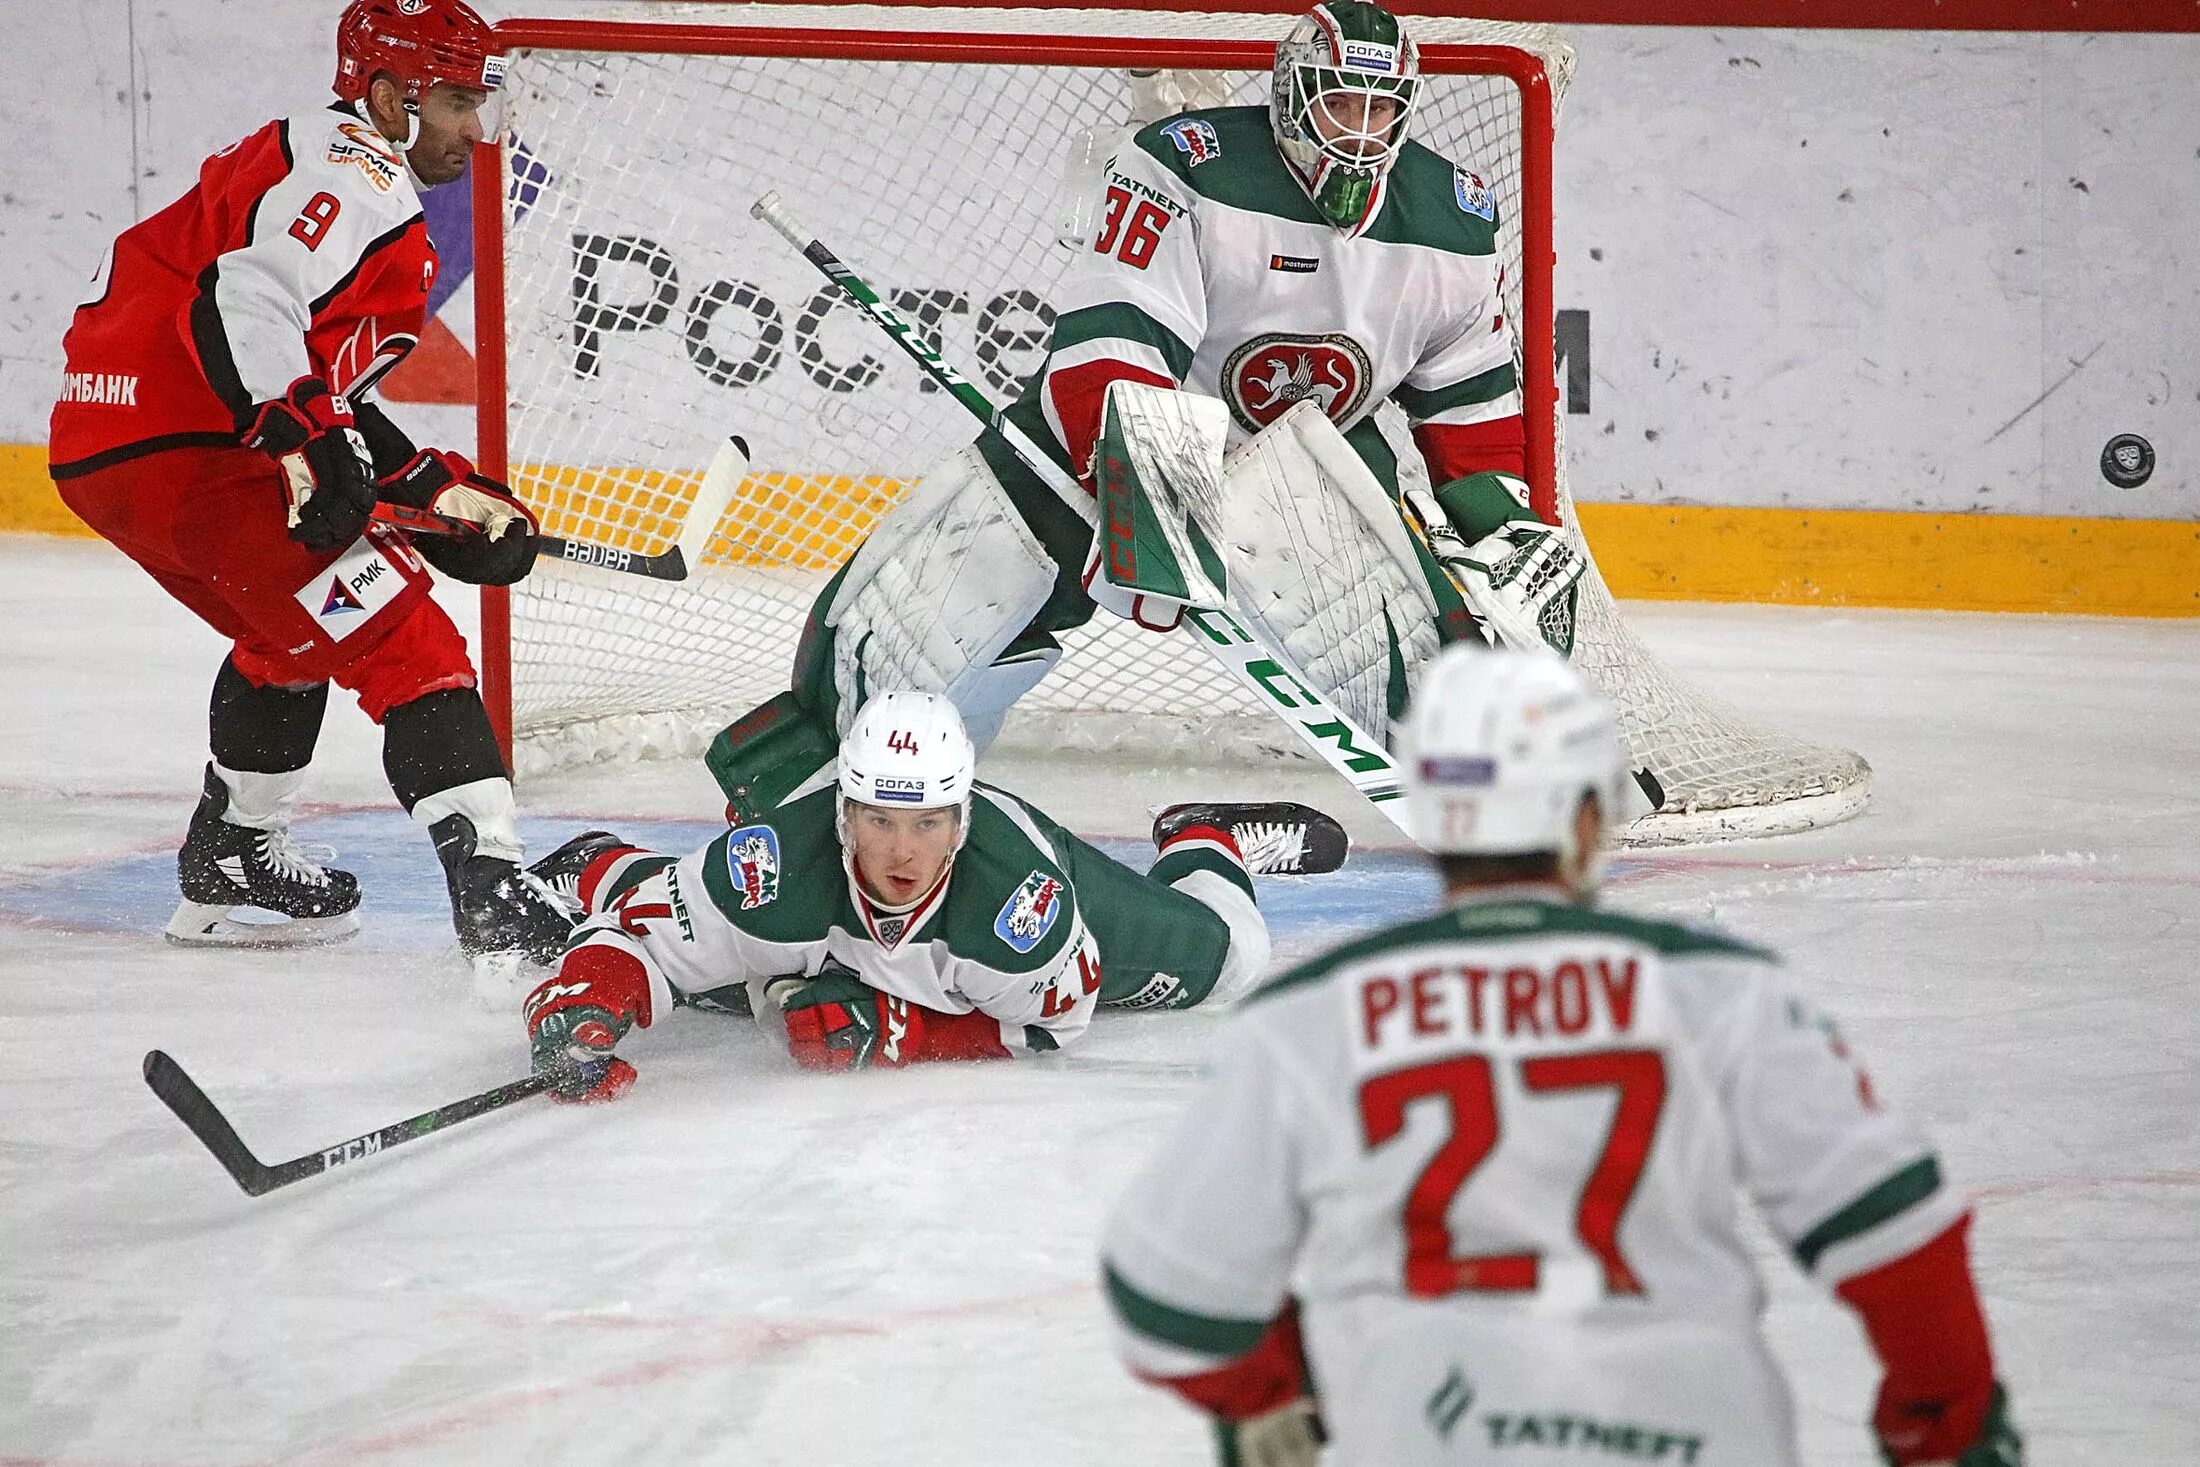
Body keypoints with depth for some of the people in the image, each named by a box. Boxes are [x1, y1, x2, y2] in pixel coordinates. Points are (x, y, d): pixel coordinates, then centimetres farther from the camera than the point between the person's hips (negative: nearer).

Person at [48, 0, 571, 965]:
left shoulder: (351, 181, 26)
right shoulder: (352, 171, -8)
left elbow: (322, 388, 27)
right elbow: (246, 305, -24)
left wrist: (440, 491, 22)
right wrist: (309, 447, -30)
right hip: (186, 450, -11)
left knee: (294, 636, 32)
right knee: (408, 649, -11)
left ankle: (230, 867, 43)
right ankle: (493, 895, -22)